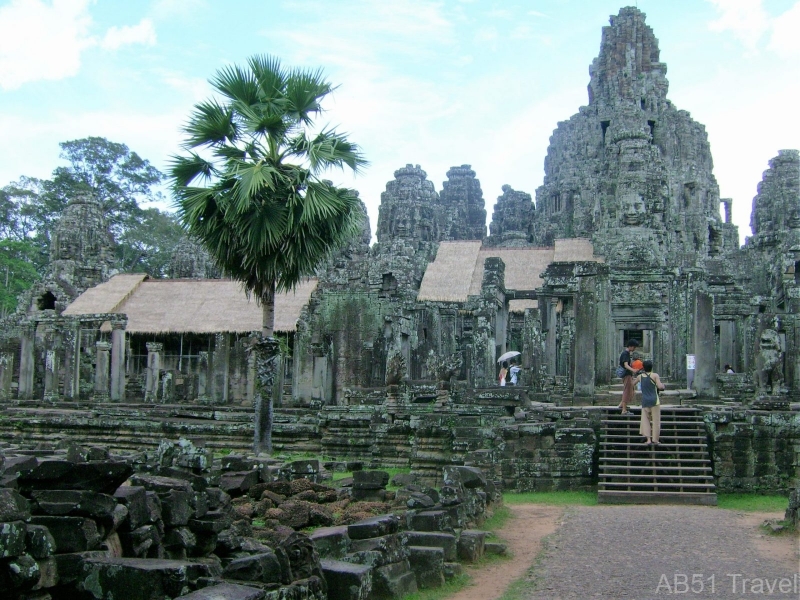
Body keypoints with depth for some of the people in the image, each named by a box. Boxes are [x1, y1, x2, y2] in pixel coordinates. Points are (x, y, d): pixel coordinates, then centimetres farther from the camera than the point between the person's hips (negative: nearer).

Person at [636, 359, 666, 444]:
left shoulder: (640, 376, 7)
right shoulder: (655, 375, -4)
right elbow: (660, 386, -15)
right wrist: (663, 386, 8)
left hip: (645, 401, 3)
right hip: (654, 400, -3)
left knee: (645, 420, 9)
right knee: (656, 420, 4)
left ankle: (648, 439, -3)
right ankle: (655, 440, 5)